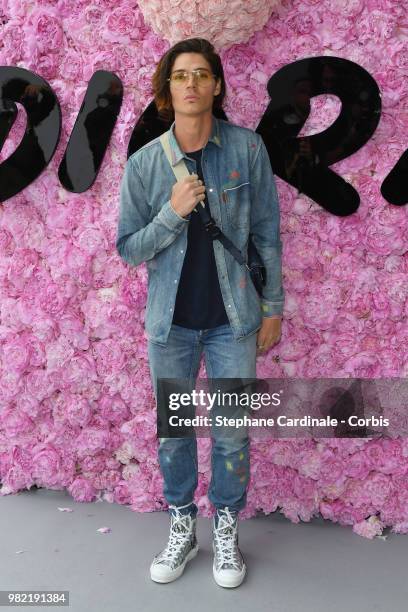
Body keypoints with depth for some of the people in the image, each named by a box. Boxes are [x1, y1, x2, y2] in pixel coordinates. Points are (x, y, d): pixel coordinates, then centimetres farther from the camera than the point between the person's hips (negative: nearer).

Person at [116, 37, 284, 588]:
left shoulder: (247, 148, -5)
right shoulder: (144, 163, -3)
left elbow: (267, 232, 0)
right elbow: (129, 250, -2)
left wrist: (273, 307, 0)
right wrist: (173, 211, -18)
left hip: (233, 319, -1)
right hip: (170, 321, 2)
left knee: (232, 435, 9)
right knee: (172, 431, 14)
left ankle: (226, 532, 33)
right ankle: (182, 530, 36)